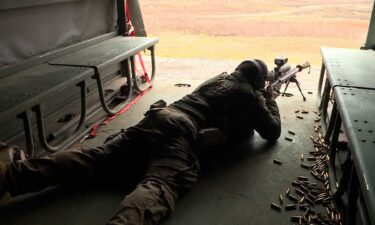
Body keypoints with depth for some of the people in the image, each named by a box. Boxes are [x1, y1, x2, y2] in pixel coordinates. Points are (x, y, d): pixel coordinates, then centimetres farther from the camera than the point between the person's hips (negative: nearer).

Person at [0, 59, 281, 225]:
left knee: (95, 157, -2)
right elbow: (273, 132, 27)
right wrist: (270, 101, 44)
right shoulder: (251, 96, 18)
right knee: (159, 188, -30)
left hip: (158, 119, 6)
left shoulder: (220, 77, 34)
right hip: (184, 136, -6)